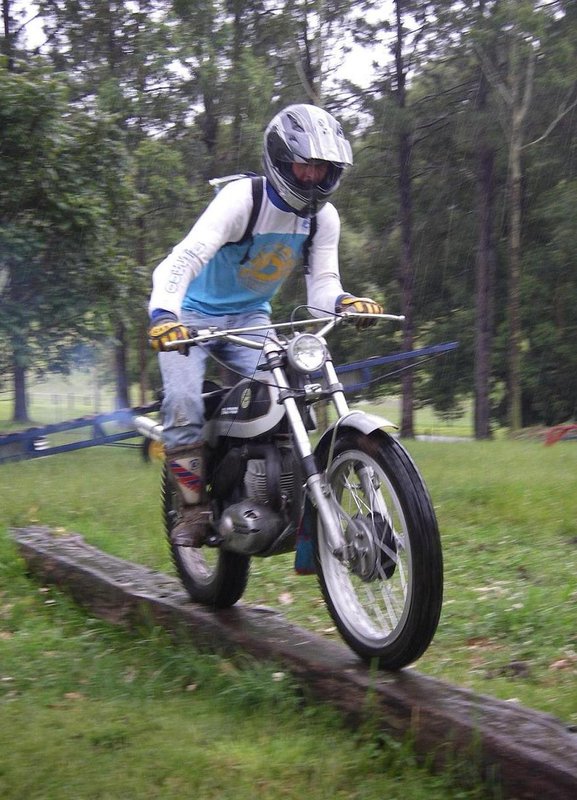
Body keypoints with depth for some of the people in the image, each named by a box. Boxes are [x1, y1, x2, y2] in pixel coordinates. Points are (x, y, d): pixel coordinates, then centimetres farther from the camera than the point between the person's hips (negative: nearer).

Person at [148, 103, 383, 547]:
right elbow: (184, 258, -36)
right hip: (194, 314, -4)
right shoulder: (242, 198, -25)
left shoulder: (324, 218, -7)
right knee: (184, 403, -24)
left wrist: (344, 302, -36)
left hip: (250, 318, 4)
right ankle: (194, 508, -11)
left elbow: (321, 285, -11)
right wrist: (163, 314, -54)